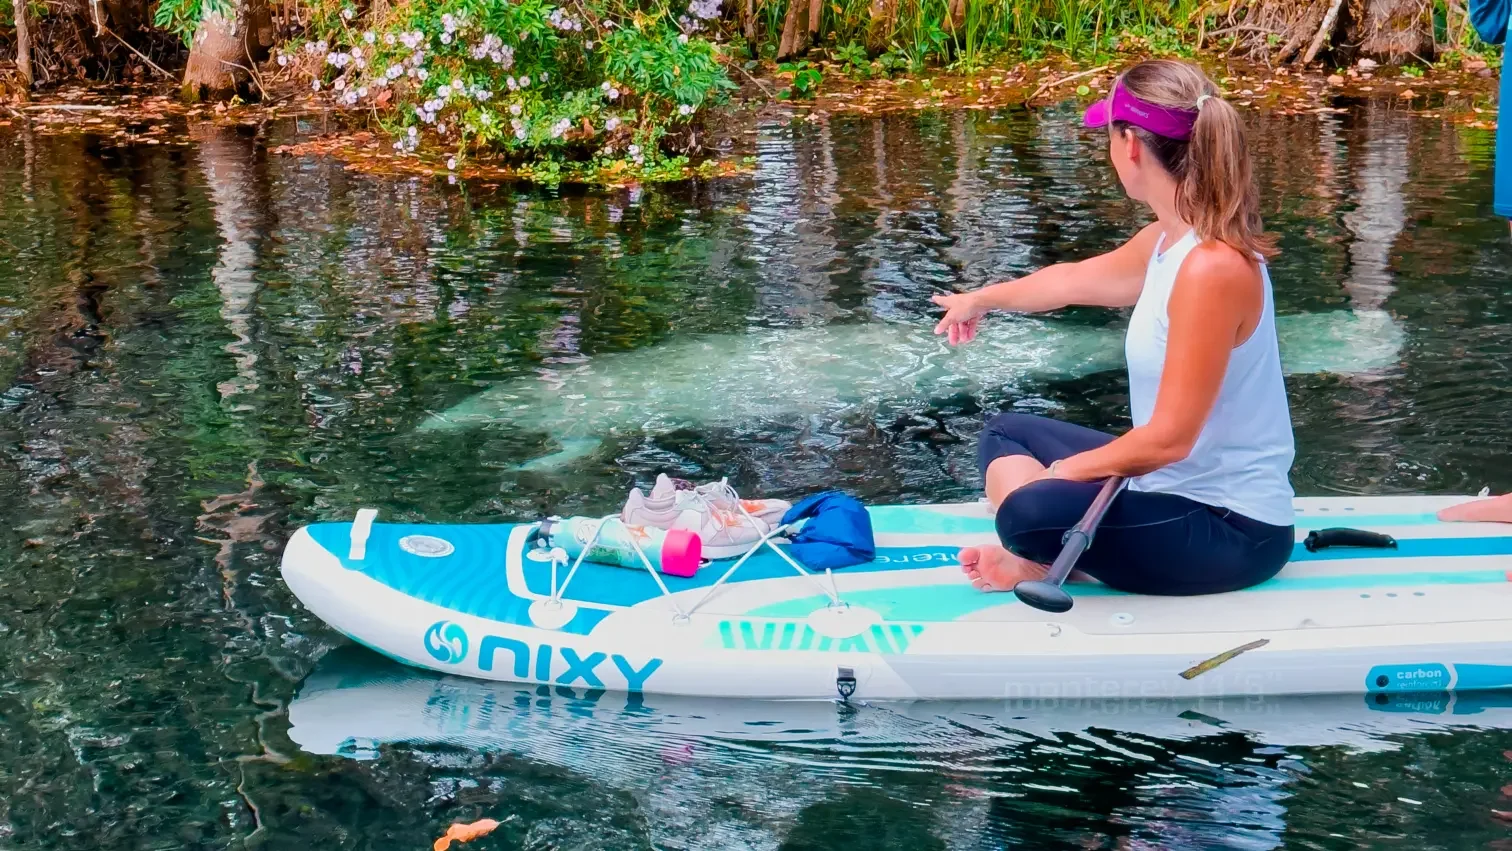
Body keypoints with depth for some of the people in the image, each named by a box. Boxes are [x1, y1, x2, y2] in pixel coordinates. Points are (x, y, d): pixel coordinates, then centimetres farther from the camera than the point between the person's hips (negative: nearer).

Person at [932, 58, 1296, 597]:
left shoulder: (1213, 268, -26)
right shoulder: (1167, 241, 3)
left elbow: (1169, 438, -26)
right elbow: (1073, 280, 25)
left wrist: (1064, 471, -11)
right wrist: (982, 300, 42)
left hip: (1232, 530, -10)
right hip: (1177, 486, 10)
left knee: (1032, 511, -31)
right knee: (1008, 435, 20)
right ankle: (1038, 555, -5)